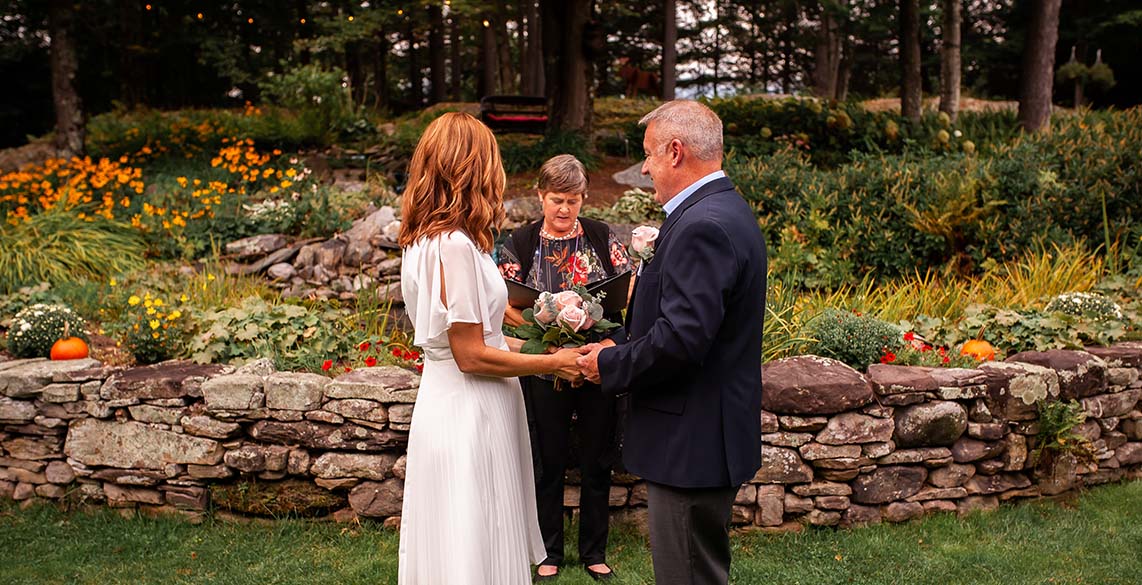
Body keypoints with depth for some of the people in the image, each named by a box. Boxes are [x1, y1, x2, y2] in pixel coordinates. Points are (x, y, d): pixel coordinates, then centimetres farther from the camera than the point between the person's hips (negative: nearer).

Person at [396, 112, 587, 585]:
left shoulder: (423, 239, 8)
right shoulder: (455, 246, -21)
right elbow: (472, 356, -19)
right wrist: (553, 364, -10)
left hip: (443, 401, 10)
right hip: (468, 414, -10)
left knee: (449, 547, 18)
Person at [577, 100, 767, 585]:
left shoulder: (702, 226, -22)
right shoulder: (727, 210, 12)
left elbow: (681, 339, -28)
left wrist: (610, 364, -13)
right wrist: (622, 348, 8)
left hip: (692, 443, -11)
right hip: (711, 433, 11)